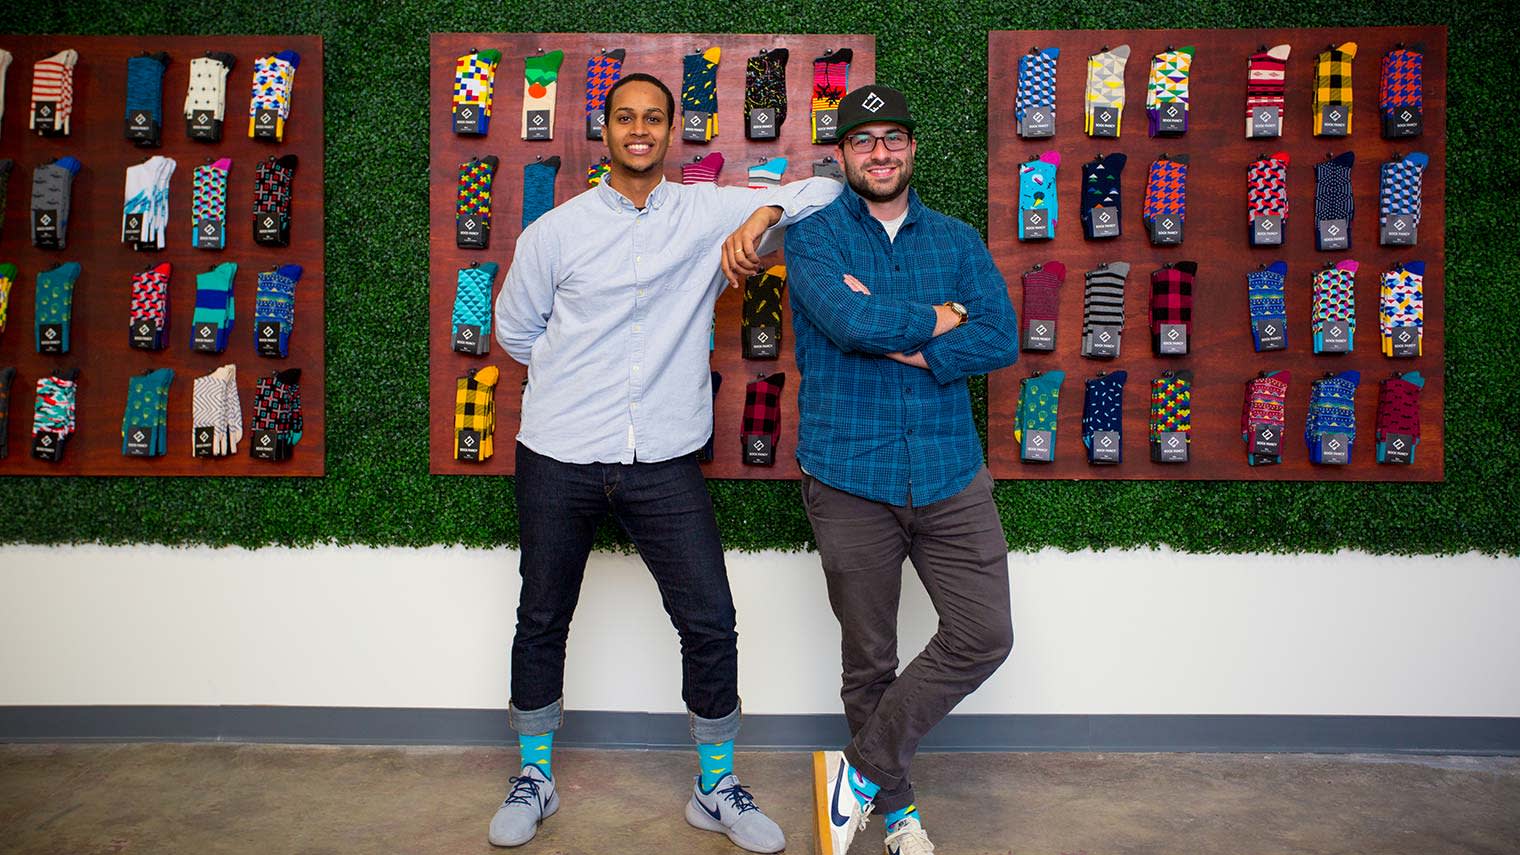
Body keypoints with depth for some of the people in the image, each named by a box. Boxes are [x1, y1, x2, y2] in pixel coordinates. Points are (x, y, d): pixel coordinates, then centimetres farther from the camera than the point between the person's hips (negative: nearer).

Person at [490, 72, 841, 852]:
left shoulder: (710, 212, 3)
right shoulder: (558, 230, 4)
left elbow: (828, 189, 4)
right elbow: (515, 329, 14)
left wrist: (765, 212, -15)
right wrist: (577, 380, 6)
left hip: (663, 462, 0)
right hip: (559, 461, 1)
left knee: (710, 622, 1)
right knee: (542, 620, 12)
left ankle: (717, 788, 22)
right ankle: (534, 779, 33)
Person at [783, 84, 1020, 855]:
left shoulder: (957, 240, 11)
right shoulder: (814, 235, 1)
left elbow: (1002, 338, -3)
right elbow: (848, 319, -18)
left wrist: (901, 344, -15)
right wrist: (937, 320, -6)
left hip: (950, 474, 3)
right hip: (849, 478, -3)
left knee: (984, 635, -2)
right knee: (869, 660, 9)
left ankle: (862, 766, 15)